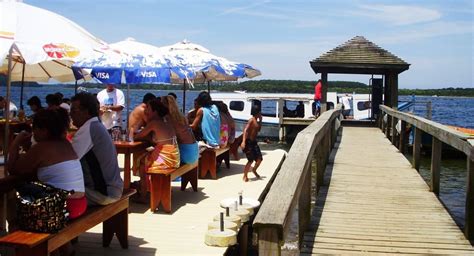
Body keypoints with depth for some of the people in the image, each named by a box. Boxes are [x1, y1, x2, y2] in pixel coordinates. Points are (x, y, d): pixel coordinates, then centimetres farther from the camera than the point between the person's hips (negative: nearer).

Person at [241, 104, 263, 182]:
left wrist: (260, 120, 14)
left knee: (259, 158, 8)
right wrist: (243, 141, -35)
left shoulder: (256, 121, 11)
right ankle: (245, 176, 6)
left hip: (254, 142, 9)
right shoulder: (251, 120, -15)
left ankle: (254, 170, 34)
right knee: (251, 160, -7)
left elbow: (258, 129, 23)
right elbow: (245, 130, -25)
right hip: (249, 142, -9)